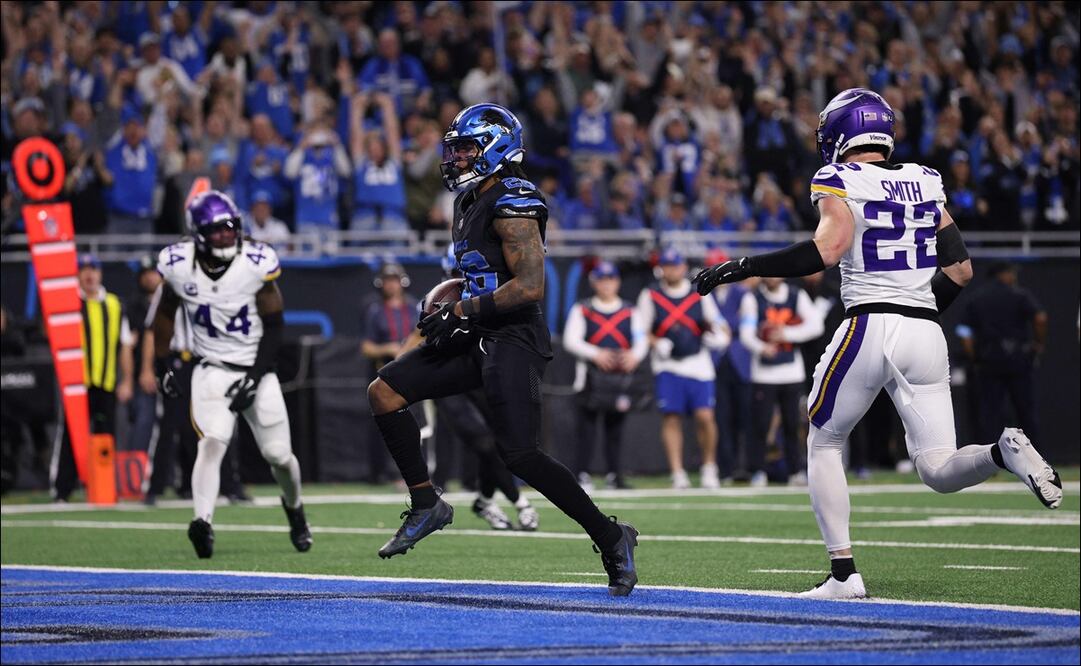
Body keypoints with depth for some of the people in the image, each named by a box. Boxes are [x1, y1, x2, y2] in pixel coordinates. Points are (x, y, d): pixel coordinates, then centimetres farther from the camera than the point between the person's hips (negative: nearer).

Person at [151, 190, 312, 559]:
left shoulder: (256, 263, -15)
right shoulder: (178, 265, -10)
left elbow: (274, 325, -8)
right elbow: (165, 313, 10)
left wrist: (255, 378, -14)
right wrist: (162, 365, 11)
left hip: (256, 369, 0)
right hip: (211, 371, 0)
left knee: (279, 455, 5)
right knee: (212, 442, -23)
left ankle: (294, 507, 36)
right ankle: (203, 522, -35)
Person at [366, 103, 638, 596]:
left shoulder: (512, 206, -15)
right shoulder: (470, 204, 16)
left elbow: (530, 287, -24)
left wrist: (461, 311, -18)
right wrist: (446, 303, 11)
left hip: (514, 340, -10)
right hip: (478, 339, 10)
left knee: (519, 454, -15)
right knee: (384, 392, 2)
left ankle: (610, 538, -4)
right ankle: (426, 505, 9)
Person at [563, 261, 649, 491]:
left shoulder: (630, 312, 14)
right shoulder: (582, 310, 7)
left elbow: (642, 340, 5)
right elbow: (571, 340, -3)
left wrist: (634, 355, -18)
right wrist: (596, 354, -19)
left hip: (621, 375, 2)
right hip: (591, 374, -2)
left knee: (615, 427, 5)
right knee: (587, 423, -8)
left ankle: (614, 474, 11)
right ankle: (583, 474, -8)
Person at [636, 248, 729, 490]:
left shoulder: (700, 295, 9)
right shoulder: (650, 295, 6)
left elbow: (716, 325, 13)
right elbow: (643, 331, 7)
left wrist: (717, 333, -9)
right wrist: (656, 344, -12)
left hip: (698, 364, 0)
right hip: (667, 367, 0)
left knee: (705, 416, -8)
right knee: (671, 418, -6)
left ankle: (709, 467, 10)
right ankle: (678, 474, -3)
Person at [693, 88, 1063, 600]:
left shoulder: (840, 182, -2)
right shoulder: (924, 184, 16)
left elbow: (828, 249, -18)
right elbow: (960, 269, 13)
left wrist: (741, 269, -13)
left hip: (870, 327, -5)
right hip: (927, 335, 5)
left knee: (823, 444, 15)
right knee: (938, 470, 8)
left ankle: (843, 573, 6)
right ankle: (1006, 452, -23)